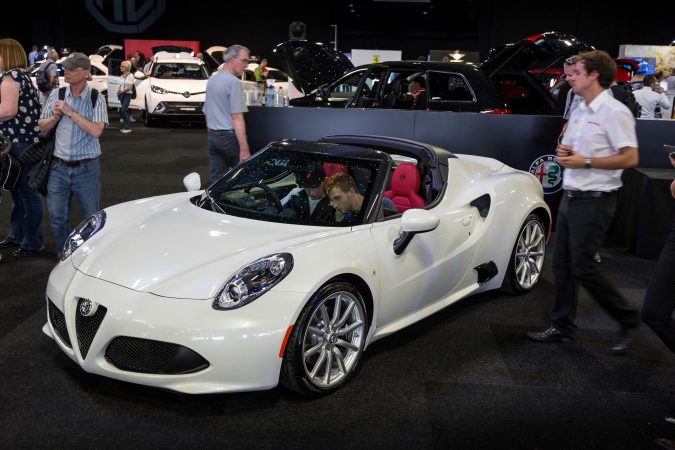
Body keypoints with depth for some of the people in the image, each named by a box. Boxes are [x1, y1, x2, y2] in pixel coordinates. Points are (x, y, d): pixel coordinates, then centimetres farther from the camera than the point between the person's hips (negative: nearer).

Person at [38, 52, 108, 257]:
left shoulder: (96, 99, -6)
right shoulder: (56, 95, 5)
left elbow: (96, 130, -20)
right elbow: (42, 126, 12)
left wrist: (70, 112, -18)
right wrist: (55, 116, -8)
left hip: (86, 169, -3)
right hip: (59, 167, 3)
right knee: (58, 217, 9)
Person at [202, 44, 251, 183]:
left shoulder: (211, 80, 14)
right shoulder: (233, 82, -13)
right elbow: (237, 118, -20)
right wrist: (244, 149, -22)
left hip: (213, 136, 8)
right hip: (229, 136, -8)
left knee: (216, 180, 7)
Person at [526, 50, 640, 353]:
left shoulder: (614, 112, -13)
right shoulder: (579, 112, 13)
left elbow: (630, 158, -19)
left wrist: (585, 161, -19)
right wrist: (563, 153, 1)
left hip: (594, 201, -8)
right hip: (570, 197, 9)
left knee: (582, 268, -4)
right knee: (562, 265, 10)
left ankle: (628, 320, 15)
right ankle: (562, 327, 21)